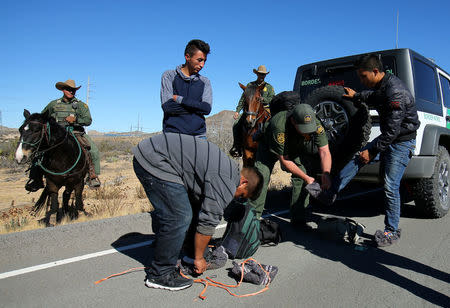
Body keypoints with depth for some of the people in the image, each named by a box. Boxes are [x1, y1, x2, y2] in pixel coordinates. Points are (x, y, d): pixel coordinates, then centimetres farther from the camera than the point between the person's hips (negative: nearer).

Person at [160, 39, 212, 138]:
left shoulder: (205, 82, 15)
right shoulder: (169, 76, 7)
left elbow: (207, 108, -2)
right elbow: (167, 106, -7)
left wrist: (179, 99, -6)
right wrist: (197, 106, -3)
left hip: (198, 134, 2)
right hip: (173, 132, -2)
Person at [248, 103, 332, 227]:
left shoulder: (316, 124, -29)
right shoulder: (279, 126, -42)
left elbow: (324, 152, -25)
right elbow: (284, 161, -33)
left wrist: (326, 174, -41)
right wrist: (306, 178, -32)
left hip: (297, 149, 4)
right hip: (270, 148, -3)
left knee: (304, 172, -16)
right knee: (261, 176, -20)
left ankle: (298, 218, -4)